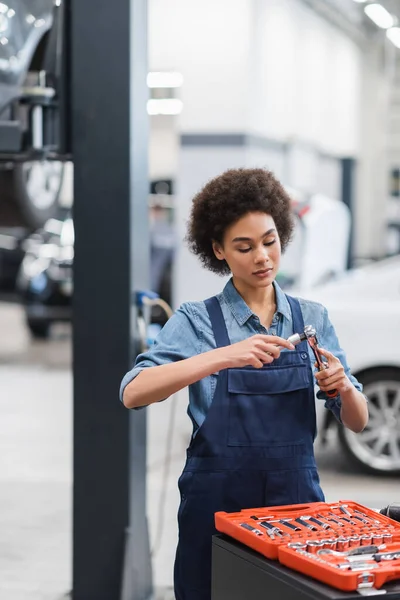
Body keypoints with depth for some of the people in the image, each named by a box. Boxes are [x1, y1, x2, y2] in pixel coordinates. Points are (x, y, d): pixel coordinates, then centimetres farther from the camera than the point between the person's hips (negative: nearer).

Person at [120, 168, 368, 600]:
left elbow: (357, 421, 6)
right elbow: (133, 393, -20)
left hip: (296, 501, 3)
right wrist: (225, 357, -31)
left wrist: (342, 385, -16)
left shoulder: (312, 318, 5)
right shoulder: (197, 320, -5)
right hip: (218, 506, -2)